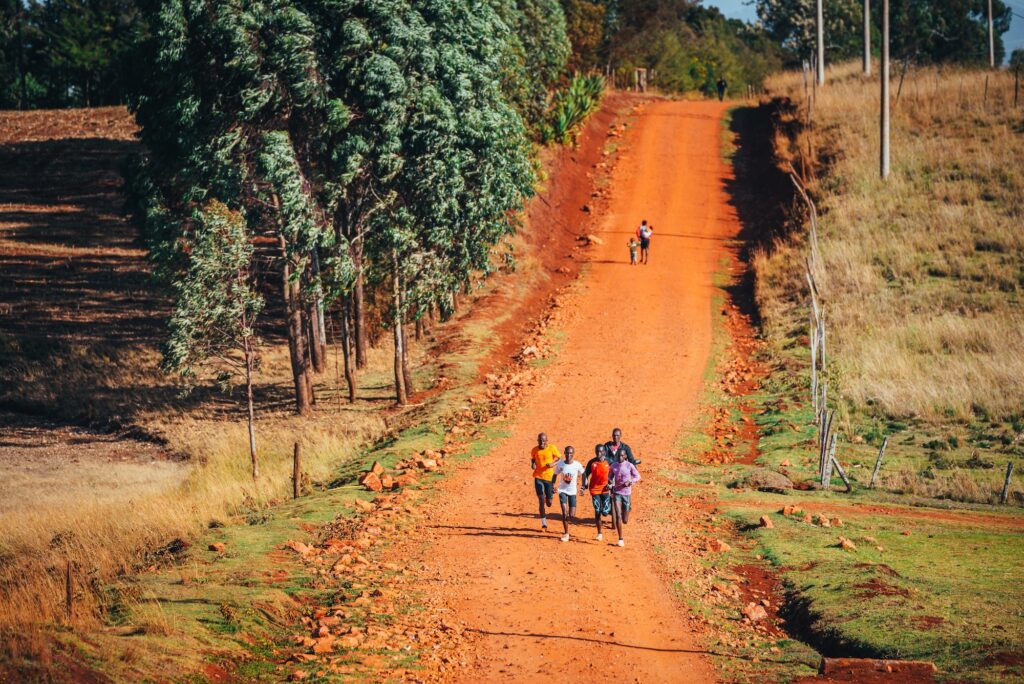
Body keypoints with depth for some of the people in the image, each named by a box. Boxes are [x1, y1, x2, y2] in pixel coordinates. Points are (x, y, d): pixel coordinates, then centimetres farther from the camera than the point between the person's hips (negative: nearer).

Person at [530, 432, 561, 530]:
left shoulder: (552, 448, -5)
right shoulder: (535, 450, 1)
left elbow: (560, 459, 2)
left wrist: (553, 464, -17)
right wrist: (532, 465, -7)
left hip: (549, 477, -1)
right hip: (538, 477, 1)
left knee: (549, 502, 3)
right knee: (541, 500, -10)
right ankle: (544, 524, -2)